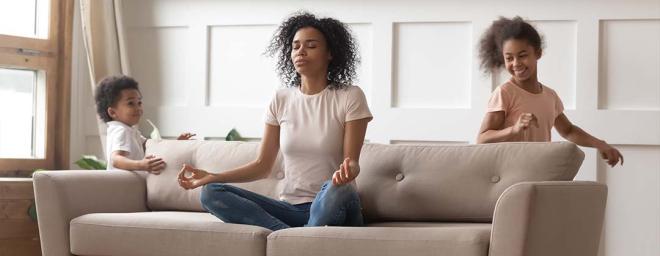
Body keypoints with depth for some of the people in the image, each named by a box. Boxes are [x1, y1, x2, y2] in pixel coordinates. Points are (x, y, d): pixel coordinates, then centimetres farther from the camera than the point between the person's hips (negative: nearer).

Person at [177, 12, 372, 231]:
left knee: (336, 190, -41)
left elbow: (351, 160, -7)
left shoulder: (349, 97, -1)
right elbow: (262, 165, 9)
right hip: (290, 207, 5)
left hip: (331, 208, -4)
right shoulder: (282, 100, 10)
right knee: (211, 193, -17)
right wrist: (211, 177, -5)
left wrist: (348, 170, -33)